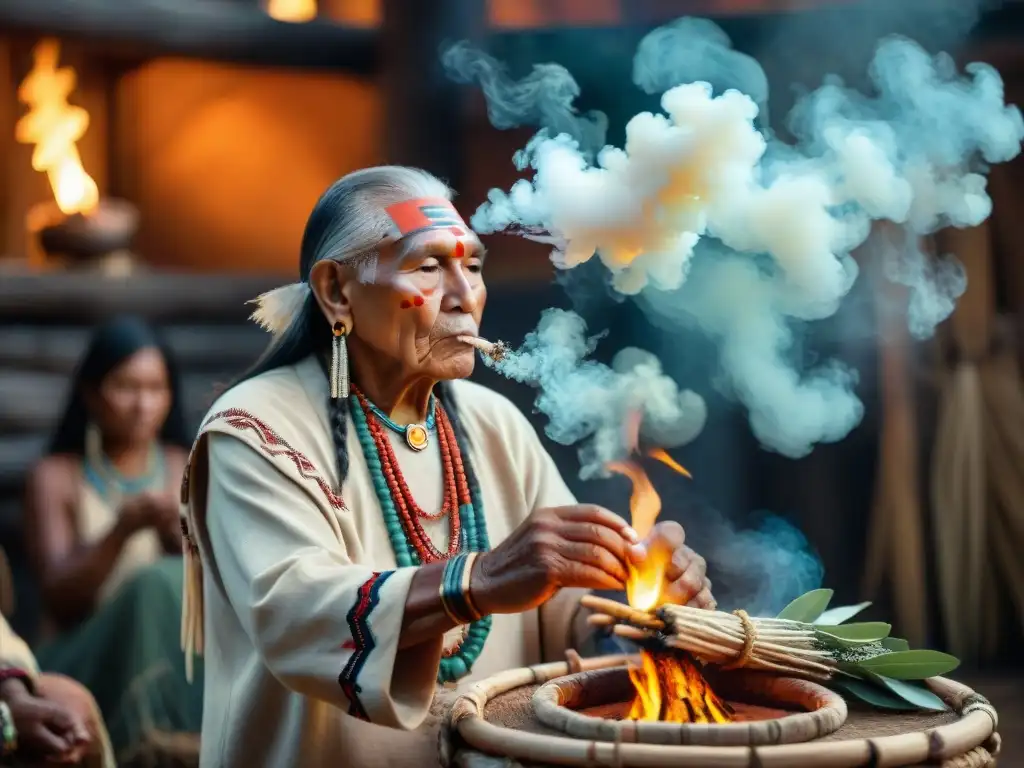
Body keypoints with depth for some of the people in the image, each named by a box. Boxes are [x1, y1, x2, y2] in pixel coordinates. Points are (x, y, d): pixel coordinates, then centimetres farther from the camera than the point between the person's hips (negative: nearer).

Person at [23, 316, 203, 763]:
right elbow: (60, 598, -7)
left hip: (174, 659, 3)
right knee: (153, 582, -30)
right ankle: (152, 746, -37)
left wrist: (175, 535, -16)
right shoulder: (56, 477, 1)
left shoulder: (186, 470, 9)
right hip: (84, 665, -2)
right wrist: (123, 530, -23)